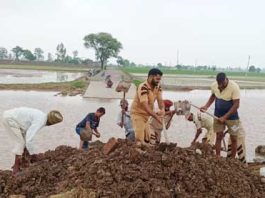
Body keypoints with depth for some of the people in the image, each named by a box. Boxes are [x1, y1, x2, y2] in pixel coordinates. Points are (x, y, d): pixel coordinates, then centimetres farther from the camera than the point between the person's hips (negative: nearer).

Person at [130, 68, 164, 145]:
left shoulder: (158, 87, -2)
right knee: (140, 139, -13)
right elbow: (145, 105, -33)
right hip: (138, 114, -8)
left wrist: (162, 109, -27)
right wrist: (156, 116, -39)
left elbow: (160, 100, -4)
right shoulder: (143, 87, -27)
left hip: (146, 115, 8)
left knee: (147, 139, 13)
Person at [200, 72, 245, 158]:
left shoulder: (234, 87, -24)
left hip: (231, 116, -3)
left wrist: (224, 117, -26)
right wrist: (206, 106, -3)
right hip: (218, 115, 3)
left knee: (233, 139, 4)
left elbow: (236, 105, -24)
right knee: (219, 137, 3)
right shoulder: (214, 85, -10)